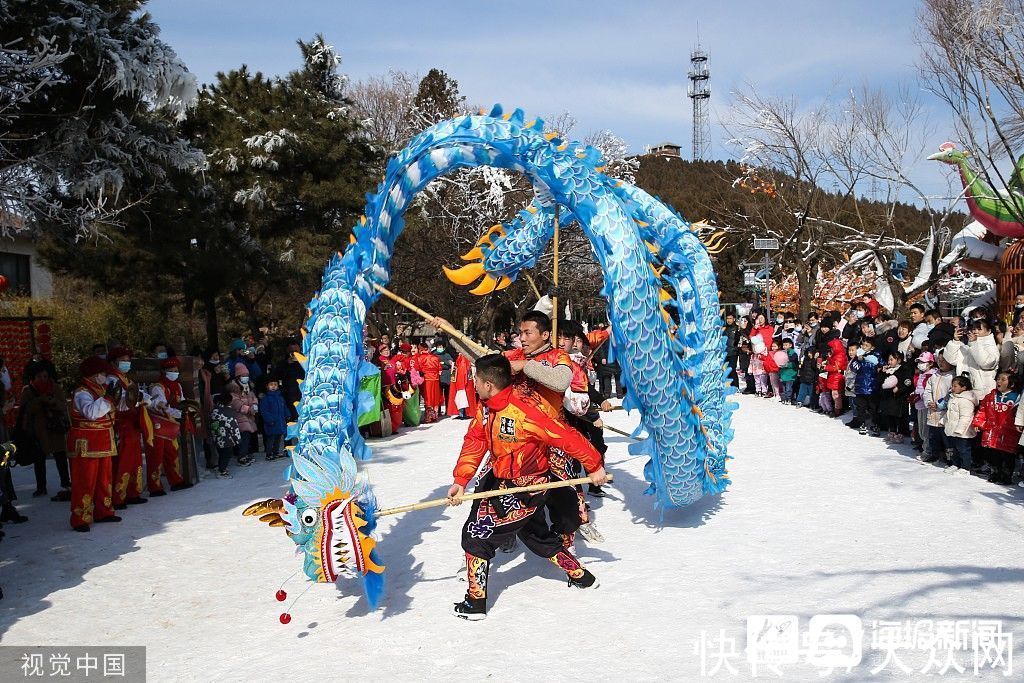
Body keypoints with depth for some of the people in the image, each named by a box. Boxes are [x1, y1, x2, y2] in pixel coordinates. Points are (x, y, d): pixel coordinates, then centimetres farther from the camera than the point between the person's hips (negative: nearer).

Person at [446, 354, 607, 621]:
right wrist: (460, 481, -12)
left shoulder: (525, 411, -32)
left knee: (476, 533, -8)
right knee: (538, 536, 24)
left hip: (525, 488, -9)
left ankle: (475, 603, 5)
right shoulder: (486, 408, -6)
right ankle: (581, 576, 41)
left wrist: (594, 466, -19)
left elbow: (567, 437, -27)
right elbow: (474, 442, -2)